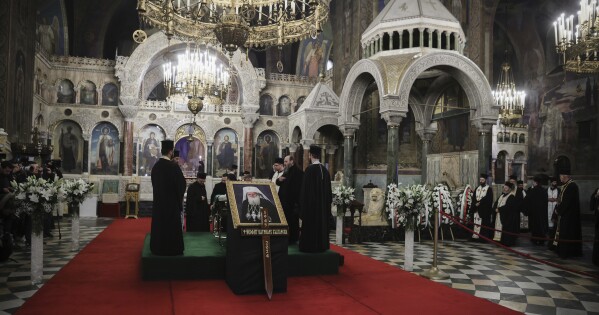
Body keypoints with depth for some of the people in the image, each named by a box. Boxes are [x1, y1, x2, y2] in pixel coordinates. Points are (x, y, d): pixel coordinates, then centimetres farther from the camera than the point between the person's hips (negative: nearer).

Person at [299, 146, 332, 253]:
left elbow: (305, 188, -14)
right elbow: (328, 189, 10)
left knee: (311, 225, 0)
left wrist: (303, 204, -8)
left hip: (311, 203, -6)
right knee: (322, 223, 13)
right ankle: (321, 246, 19)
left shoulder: (309, 169, -14)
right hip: (323, 203, 6)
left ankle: (310, 246, 4)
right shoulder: (325, 170, 5)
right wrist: (328, 202, 17)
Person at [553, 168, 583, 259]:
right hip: (565, 214, 9)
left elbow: (566, 201, -22)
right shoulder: (566, 185, 10)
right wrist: (558, 209, 6)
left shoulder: (571, 186, -19)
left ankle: (565, 253, 3)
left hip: (568, 215, -9)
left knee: (566, 234, -3)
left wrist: (558, 210, -11)